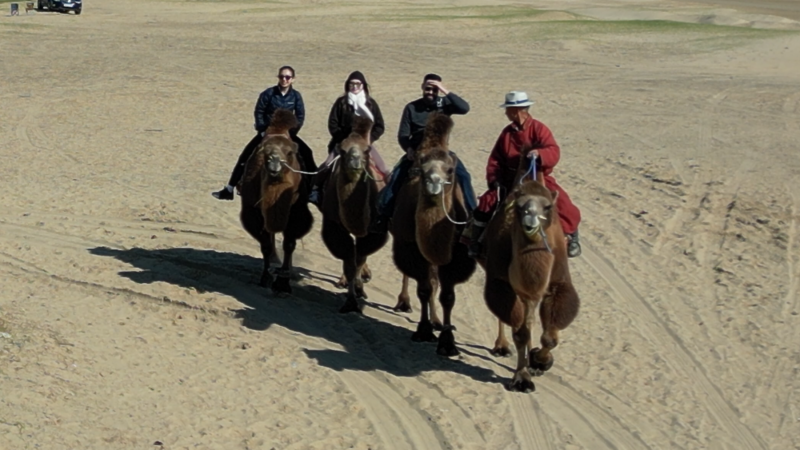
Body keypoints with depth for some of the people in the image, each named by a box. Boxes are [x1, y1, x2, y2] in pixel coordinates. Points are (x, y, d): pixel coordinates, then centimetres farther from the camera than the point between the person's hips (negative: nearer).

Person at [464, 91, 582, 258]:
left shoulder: (539, 129, -8)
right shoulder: (507, 133, 5)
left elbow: (554, 152, -19)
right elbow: (495, 159, 6)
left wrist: (539, 153, -39)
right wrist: (494, 179, -9)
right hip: (511, 180, 3)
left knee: (561, 202, -21)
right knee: (488, 200, -13)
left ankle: (571, 237, 2)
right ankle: (475, 238, 3)